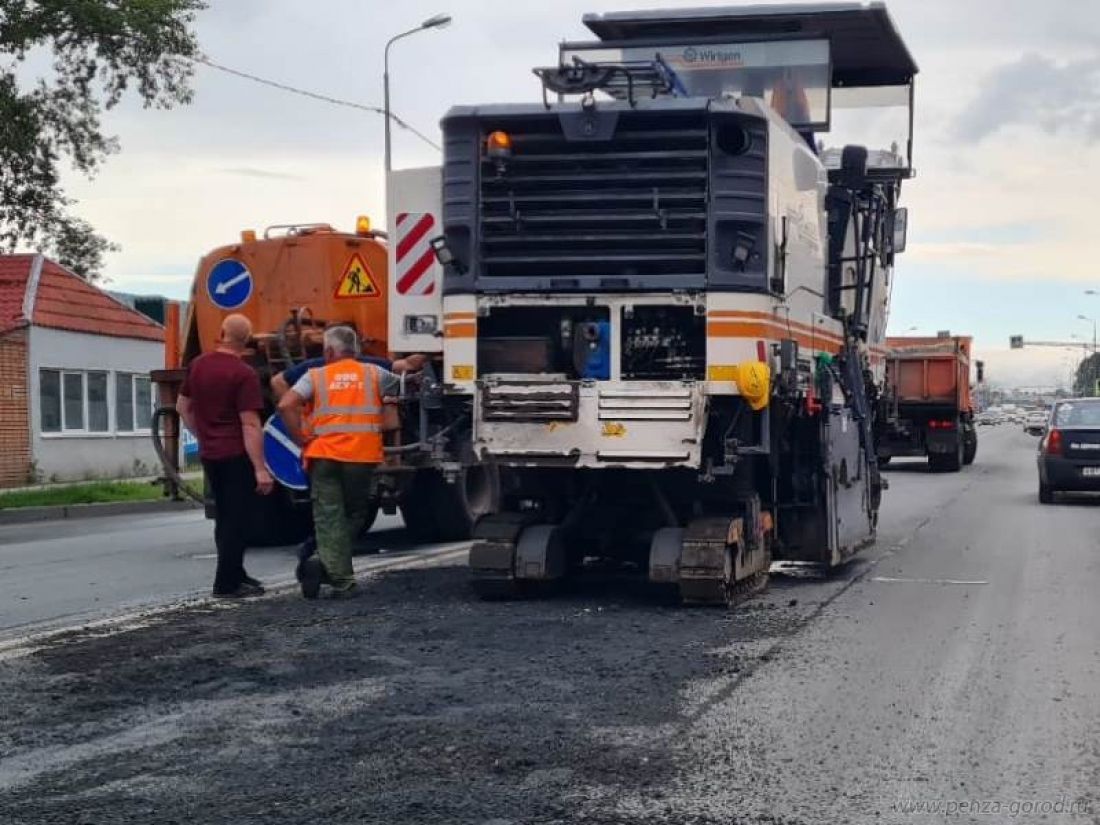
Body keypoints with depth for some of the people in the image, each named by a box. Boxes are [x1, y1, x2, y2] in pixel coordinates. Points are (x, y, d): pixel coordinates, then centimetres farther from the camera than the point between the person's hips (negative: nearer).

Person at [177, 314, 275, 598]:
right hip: (236, 456, -7)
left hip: (209, 454, 7)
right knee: (236, 519, 0)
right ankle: (227, 583, 0)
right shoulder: (244, 374, -16)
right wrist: (260, 469, -19)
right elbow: (250, 425, -20)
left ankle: (234, 574, 26)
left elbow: (183, 407, 16)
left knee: (224, 517, 17)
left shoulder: (198, 365, 5)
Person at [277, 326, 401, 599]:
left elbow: (286, 405, -9)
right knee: (353, 515, 16)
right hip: (362, 456, 1)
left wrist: (300, 438, -2)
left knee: (329, 517, 3)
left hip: (324, 455, -1)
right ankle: (325, 562, 4)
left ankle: (342, 581, -7)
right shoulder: (374, 374, 9)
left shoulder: (316, 376, 5)